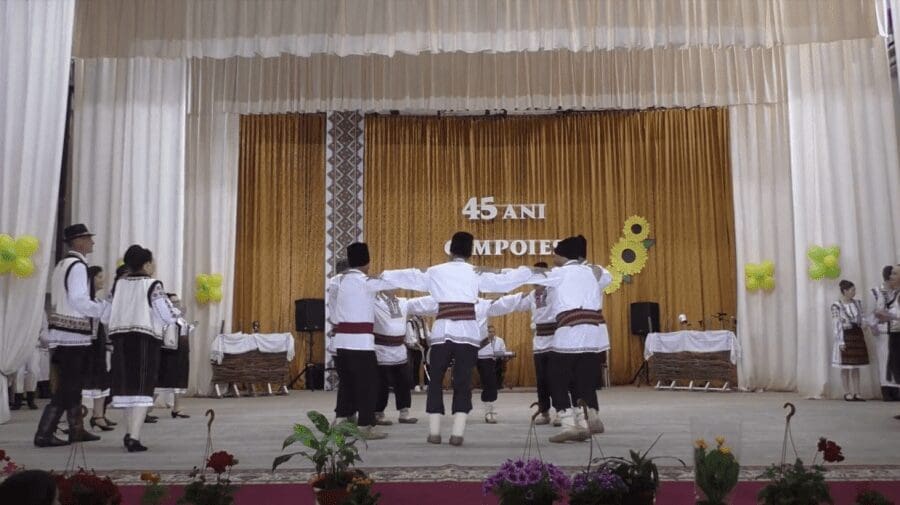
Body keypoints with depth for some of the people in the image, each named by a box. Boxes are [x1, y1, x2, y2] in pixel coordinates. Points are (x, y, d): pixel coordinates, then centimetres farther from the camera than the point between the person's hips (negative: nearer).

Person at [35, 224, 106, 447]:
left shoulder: (62, 264, 15)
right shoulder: (78, 266, -14)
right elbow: (79, 301, -22)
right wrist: (105, 308, -12)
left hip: (63, 331, 10)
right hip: (73, 333, -10)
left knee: (71, 383, 15)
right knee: (67, 387, -5)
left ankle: (76, 429, 23)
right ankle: (43, 434, -3)